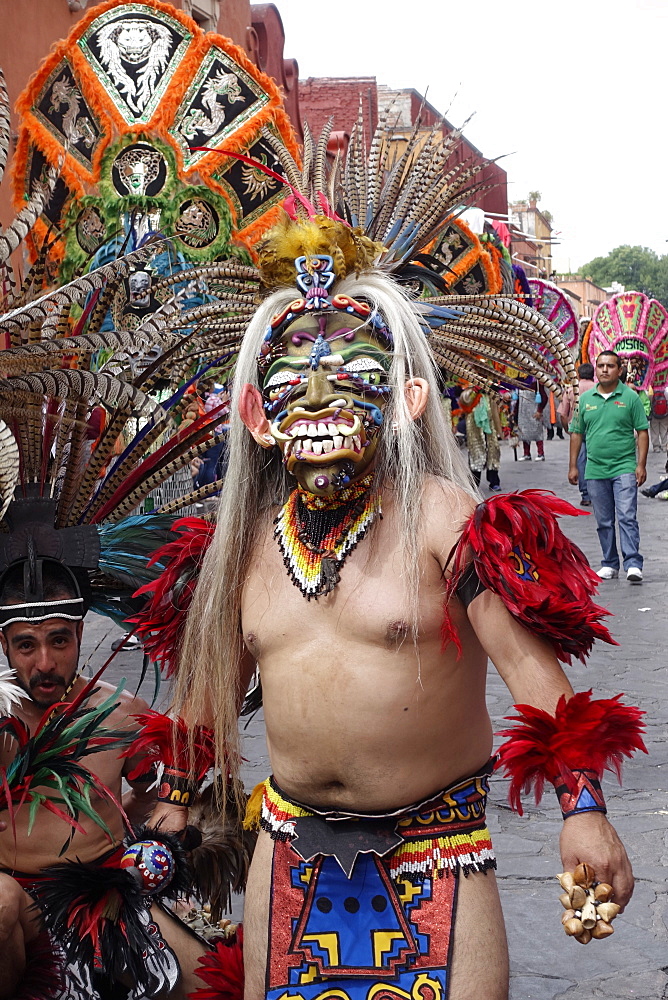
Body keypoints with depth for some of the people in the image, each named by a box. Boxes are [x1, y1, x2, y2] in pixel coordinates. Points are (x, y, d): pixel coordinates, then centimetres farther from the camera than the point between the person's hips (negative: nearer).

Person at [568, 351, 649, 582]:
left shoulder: (630, 397, 0)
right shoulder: (586, 399, 9)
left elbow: (642, 432, 0)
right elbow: (577, 433, 13)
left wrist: (641, 464, -8)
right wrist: (573, 466, 10)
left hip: (624, 468, -4)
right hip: (595, 470, 4)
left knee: (627, 518, -12)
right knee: (604, 522, 10)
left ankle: (633, 564, -14)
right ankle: (610, 564, 18)